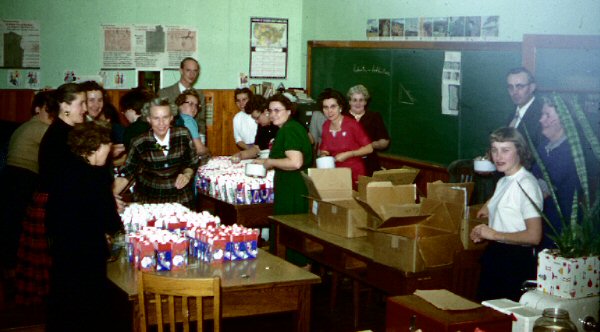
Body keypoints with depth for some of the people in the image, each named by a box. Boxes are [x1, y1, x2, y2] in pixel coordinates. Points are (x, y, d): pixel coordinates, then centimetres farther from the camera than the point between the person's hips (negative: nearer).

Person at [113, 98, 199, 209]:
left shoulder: (183, 135, -3)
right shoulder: (139, 143, -6)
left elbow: (192, 163, 9)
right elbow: (126, 173, -3)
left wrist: (187, 175, -10)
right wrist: (112, 195, -17)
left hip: (181, 201, 0)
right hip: (147, 202, 0)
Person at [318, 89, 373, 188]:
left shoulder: (352, 124, -13)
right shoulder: (326, 126, 3)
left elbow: (369, 148, -11)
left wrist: (347, 154, -16)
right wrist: (323, 153, -6)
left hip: (354, 174, -4)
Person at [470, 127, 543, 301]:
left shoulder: (526, 184, -17)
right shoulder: (503, 181, 11)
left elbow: (534, 236, -23)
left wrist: (494, 235, -17)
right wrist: (483, 231, 7)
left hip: (516, 260, -9)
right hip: (495, 255, 9)